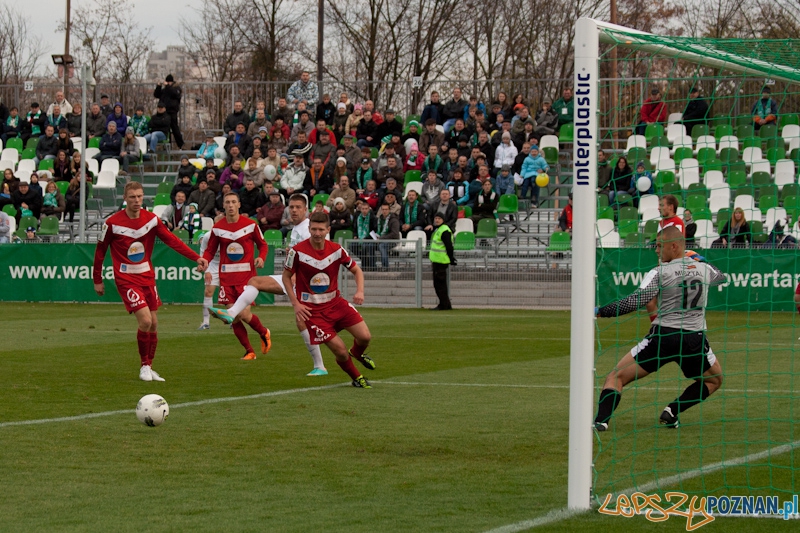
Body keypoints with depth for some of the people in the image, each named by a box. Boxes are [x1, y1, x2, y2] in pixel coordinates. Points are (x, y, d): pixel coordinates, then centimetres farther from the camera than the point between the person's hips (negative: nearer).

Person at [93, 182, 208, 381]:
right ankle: (144, 366, 1)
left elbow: (172, 240, -6)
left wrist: (196, 258, -17)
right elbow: (100, 251, -1)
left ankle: (149, 368, 21)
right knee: (145, 321, -17)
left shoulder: (151, 219, -2)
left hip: (147, 277, 5)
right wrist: (97, 280, 3)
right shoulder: (113, 223, -12)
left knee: (153, 324, 6)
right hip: (126, 280, -5)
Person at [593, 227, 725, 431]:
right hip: (695, 339, 3)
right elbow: (721, 277, 35)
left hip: (662, 337, -3)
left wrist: (601, 312, -12)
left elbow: (635, 301, -17)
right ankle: (672, 412, 9)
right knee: (714, 380, 28)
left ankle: (601, 420, -17)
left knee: (616, 377, 5)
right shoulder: (704, 269, 10)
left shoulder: (660, 272, -6)